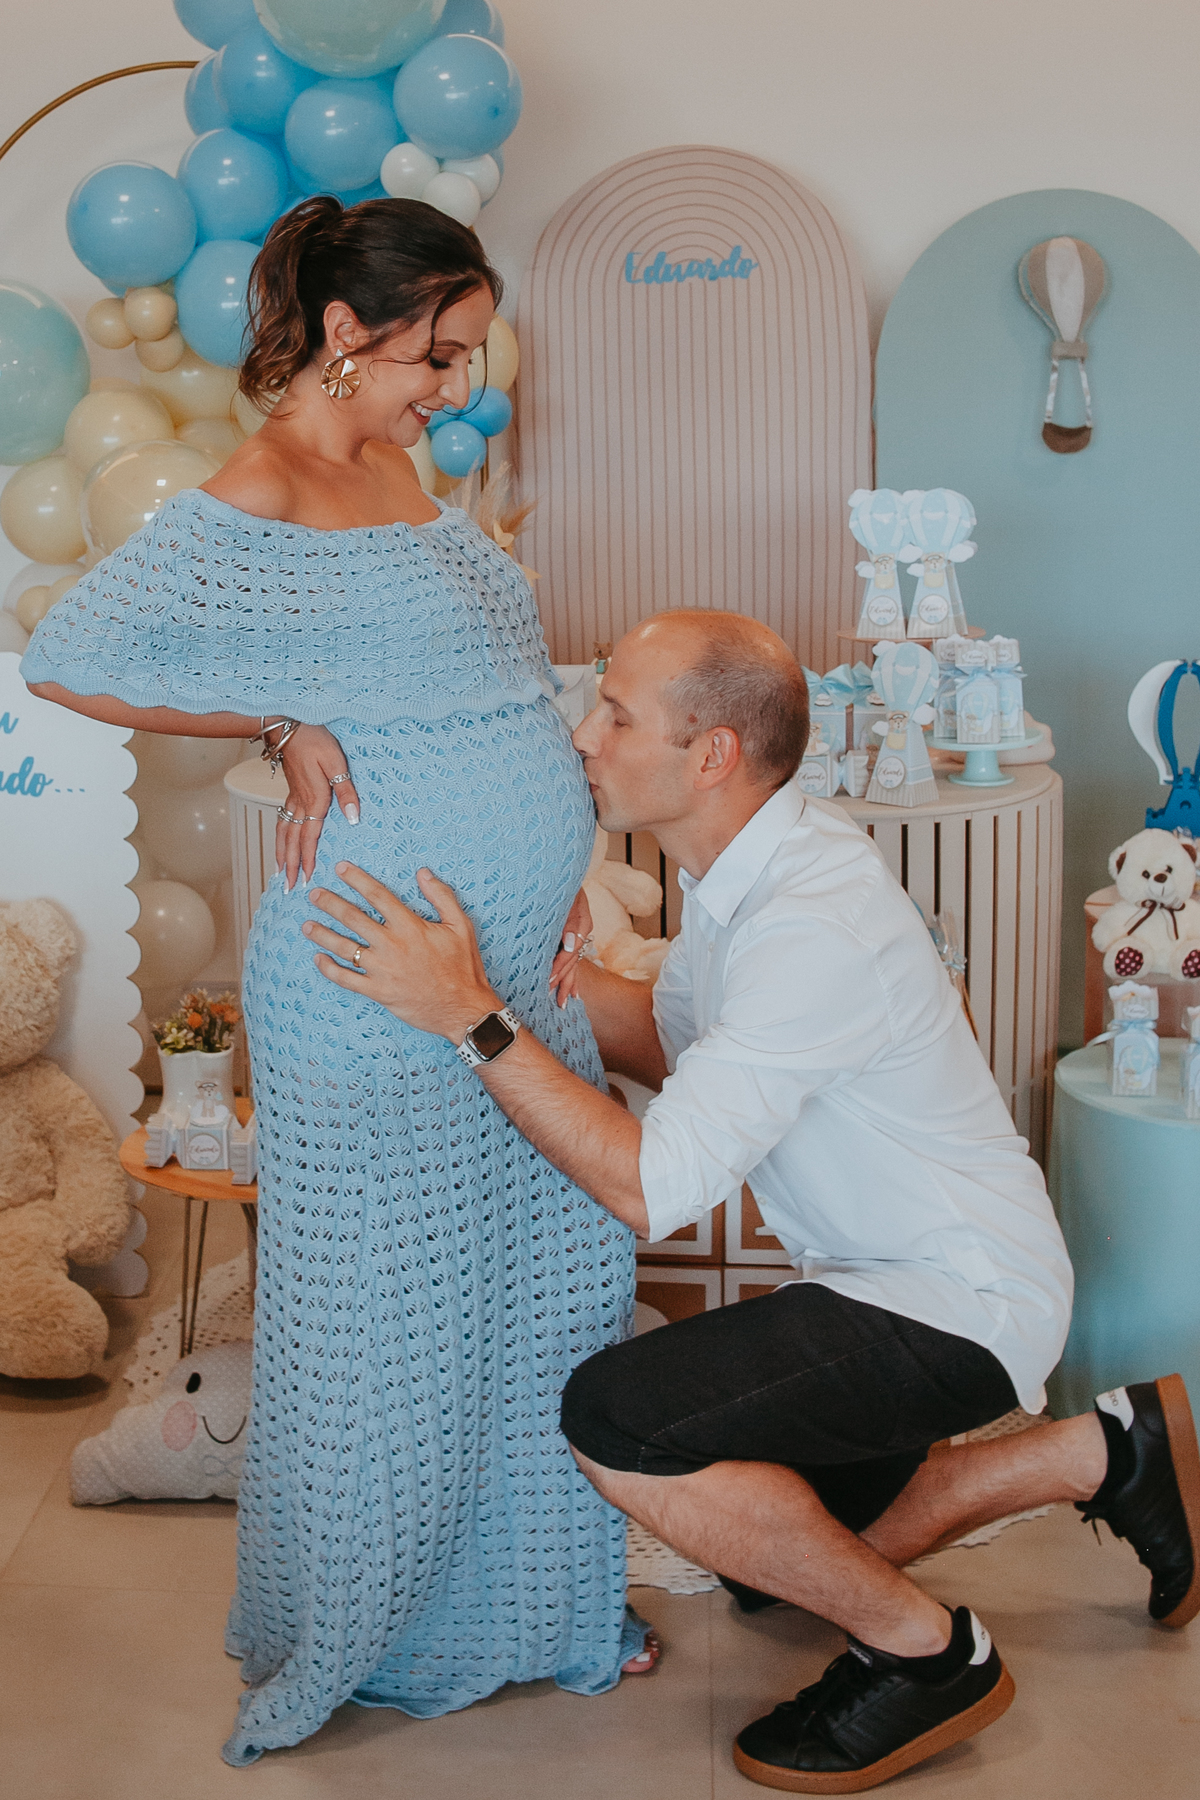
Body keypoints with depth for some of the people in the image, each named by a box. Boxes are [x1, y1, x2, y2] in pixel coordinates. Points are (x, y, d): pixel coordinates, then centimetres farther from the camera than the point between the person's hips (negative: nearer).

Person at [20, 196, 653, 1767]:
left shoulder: (393, 468, 12)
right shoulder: (254, 504, -14)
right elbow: (65, 659, -15)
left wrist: (554, 872, 9)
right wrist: (287, 728, -12)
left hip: (517, 977, 9)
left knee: (557, 1290, 16)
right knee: (387, 1335, 6)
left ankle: (536, 1605, 36)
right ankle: (341, 1645, 29)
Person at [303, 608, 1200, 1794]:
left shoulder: (810, 928, -30)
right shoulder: (749, 870, 0)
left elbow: (650, 1185, -34)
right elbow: (672, 1040, 14)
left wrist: (473, 1016, -31)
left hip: (959, 1307, -10)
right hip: (889, 1275, 10)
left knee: (619, 1422, -27)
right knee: (773, 1542, 23)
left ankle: (926, 1652, -5)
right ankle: (1099, 1454, 26)